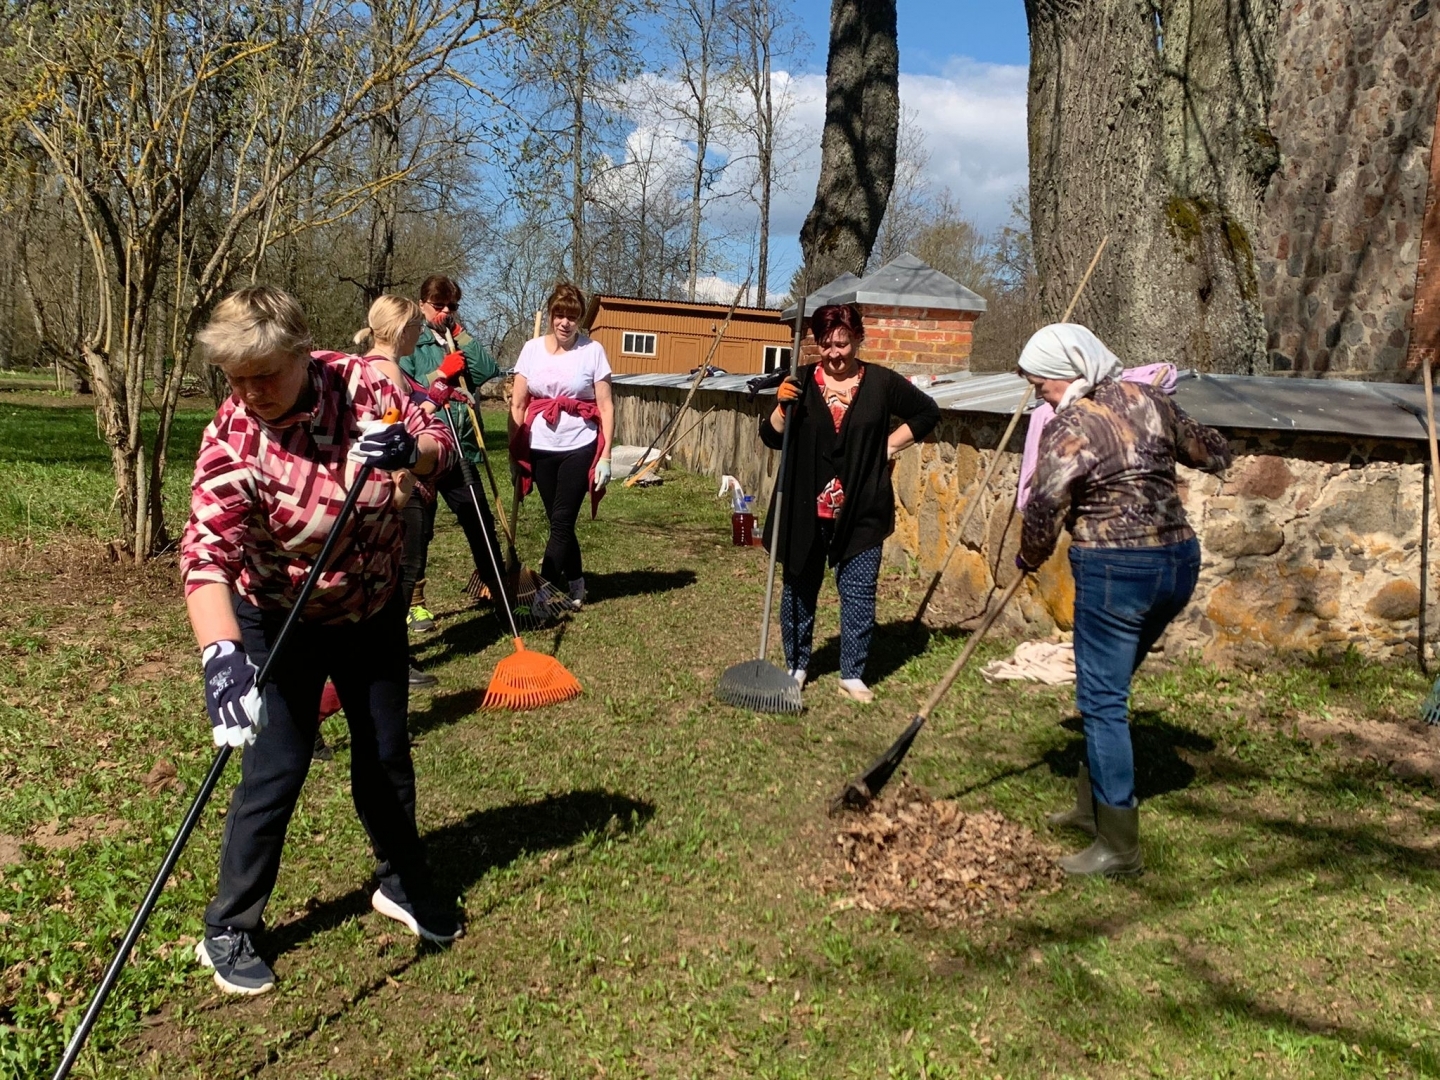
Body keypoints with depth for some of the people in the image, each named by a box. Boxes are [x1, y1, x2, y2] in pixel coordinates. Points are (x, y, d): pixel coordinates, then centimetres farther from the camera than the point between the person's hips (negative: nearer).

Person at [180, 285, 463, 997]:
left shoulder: (359, 382, -17)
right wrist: (221, 653, -54)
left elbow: (439, 446, -7)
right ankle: (227, 930, 18)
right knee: (275, 771, -4)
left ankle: (401, 883, 38)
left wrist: (411, 450, -32)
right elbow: (206, 552, -38)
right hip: (280, 623, -4)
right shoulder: (233, 440, -27)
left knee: (386, 753, 15)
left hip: (374, 609, 4)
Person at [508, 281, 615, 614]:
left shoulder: (592, 350, -4)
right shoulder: (532, 349, 3)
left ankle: (544, 592, -3)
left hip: (579, 448, -3)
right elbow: (517, 405, 6)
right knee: (559, 522, 10)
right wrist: (514, 452, 3)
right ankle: (576, 584, 25)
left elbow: (606, 406, -4)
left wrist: (605, 455, -9)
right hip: (540, 448, 3)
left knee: (561, 521, -5)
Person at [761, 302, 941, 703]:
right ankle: (796, 666, 27)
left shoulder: (881, 382, -1)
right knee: (799, 589, 11)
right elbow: (771, 438, -1)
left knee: (859, 594, 3)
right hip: (805, 511, 1)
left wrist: (889, 445, 2)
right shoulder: (801, 382, 0)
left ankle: (852, 675, 15)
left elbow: (927, 412, 11)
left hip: (861, 513, -1)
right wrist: (782, 407, -19)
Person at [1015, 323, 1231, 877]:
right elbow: (1216, 454, 17)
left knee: (1102, 701, 2)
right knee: (1107, 689, 21)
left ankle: (1119, 846, 7)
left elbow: (1043, 511, -15)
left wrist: (1028, 558, 4)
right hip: (1179, 561, 8)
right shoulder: (1149, 399, 6)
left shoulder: (1069, 428, -14)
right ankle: (1091, 804, 34)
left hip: (1115, 571, -8)